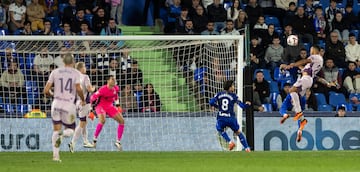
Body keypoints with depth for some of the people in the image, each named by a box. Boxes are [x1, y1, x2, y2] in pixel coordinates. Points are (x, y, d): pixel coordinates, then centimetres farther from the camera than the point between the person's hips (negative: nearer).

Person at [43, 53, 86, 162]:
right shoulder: (75, 73, -1)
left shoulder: (55, 72, 6)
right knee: (70, 130, 14)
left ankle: (55, 155, 1)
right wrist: (83, 100, 4)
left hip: (56, 104, 2)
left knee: (56, 130, 12)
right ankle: (62, 134, -22)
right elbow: (78, 89, -14)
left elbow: (46, 91, 3)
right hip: (69, 104, -2)